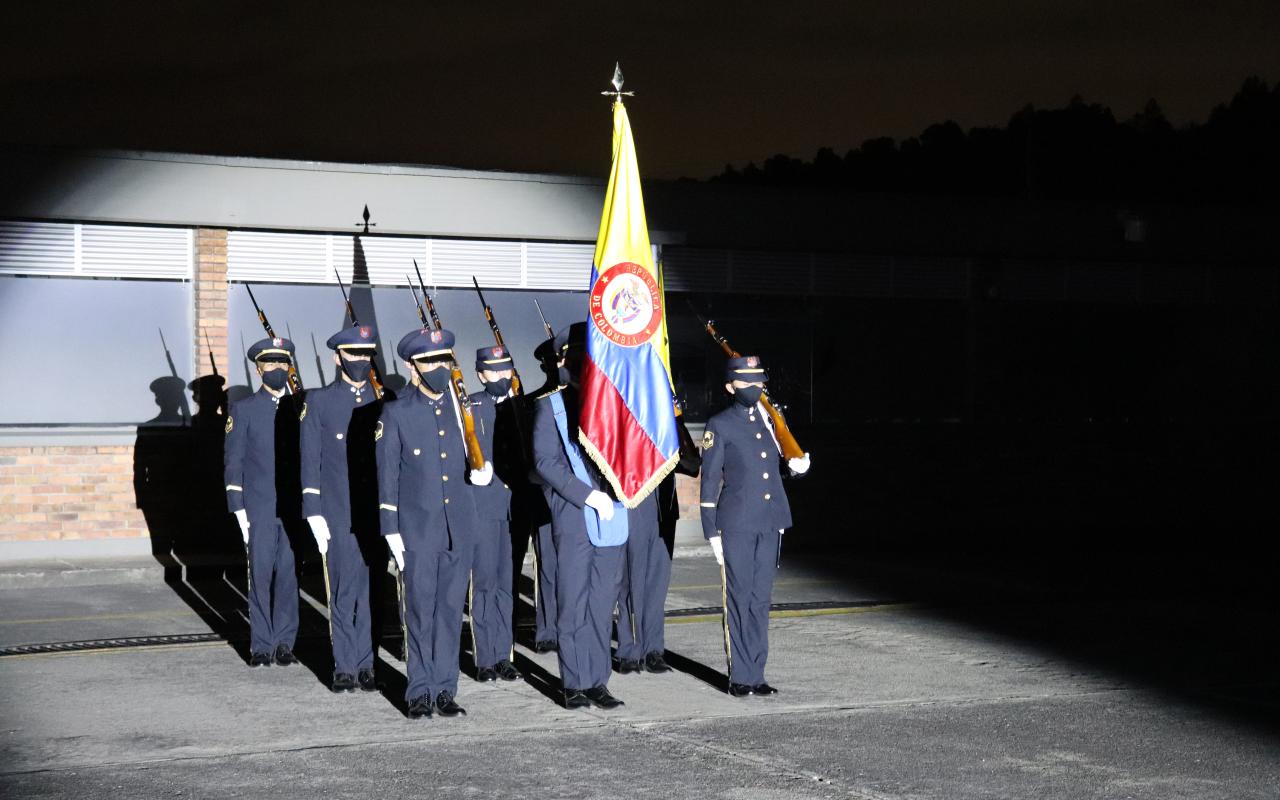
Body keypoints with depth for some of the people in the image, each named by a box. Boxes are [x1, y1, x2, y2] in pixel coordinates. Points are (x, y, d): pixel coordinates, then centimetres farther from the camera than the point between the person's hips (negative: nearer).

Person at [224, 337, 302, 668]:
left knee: (289, 574, 2)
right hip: (259, 509, -2)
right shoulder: (243, 410, 4)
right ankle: (261, 645, 7)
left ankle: (284, 643, 10)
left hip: (294, 507, 2)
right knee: (261, 575, 0)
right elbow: (233, 463, 3)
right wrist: (239, 509, -3)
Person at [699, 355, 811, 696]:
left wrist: (798, 464, 1)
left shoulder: (772, 420, 13)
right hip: (736, 526, -5)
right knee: (739, 599, -3)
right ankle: (740, 676, 2)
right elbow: (709, 482, -3)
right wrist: (712, 533, -6)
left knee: (761, 600, 7)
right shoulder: (719, 426, -2)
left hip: (770, 525, 5)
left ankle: (756, 674, 12)